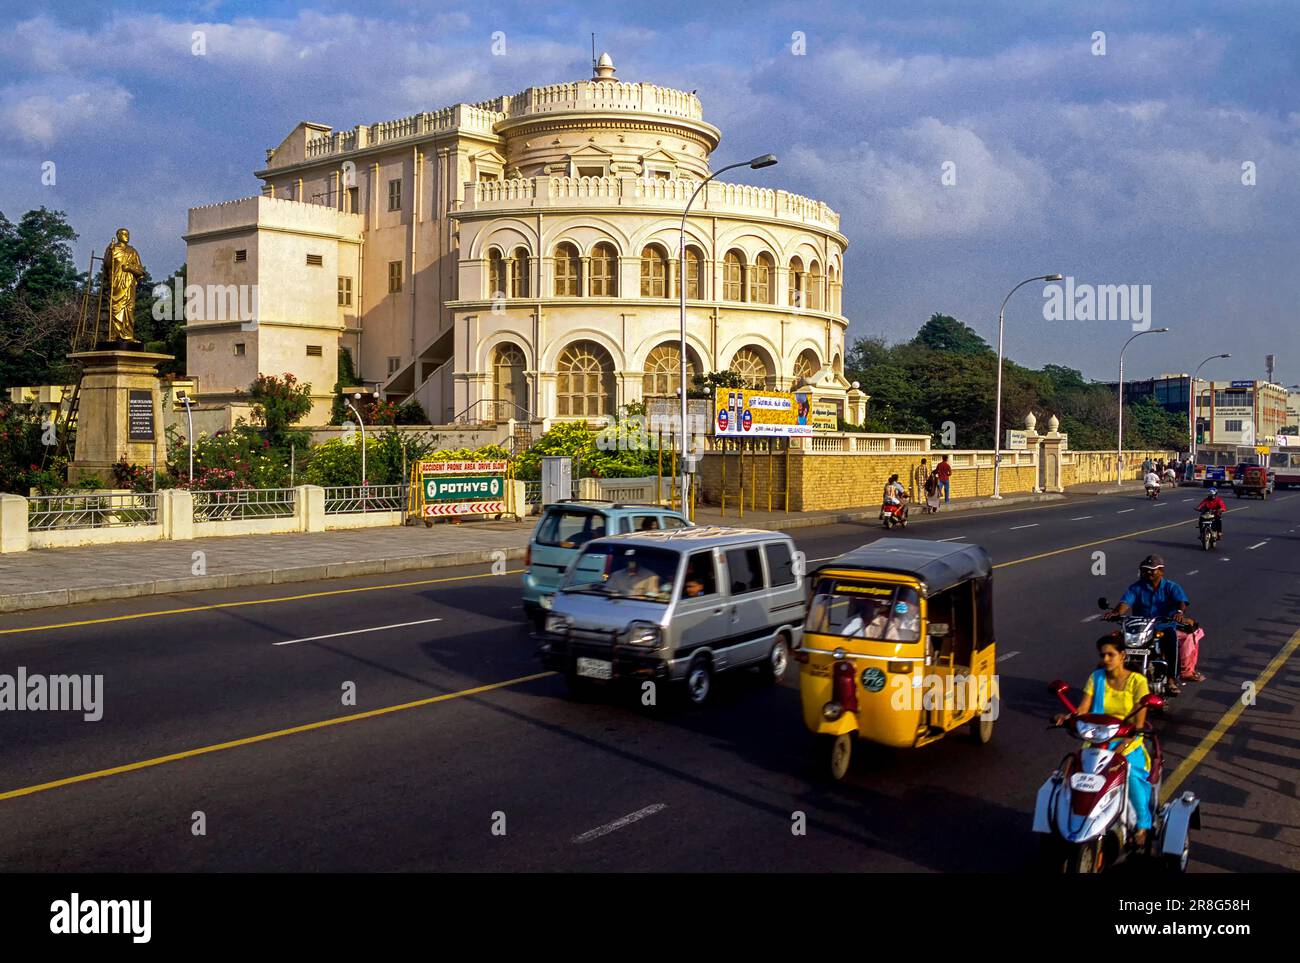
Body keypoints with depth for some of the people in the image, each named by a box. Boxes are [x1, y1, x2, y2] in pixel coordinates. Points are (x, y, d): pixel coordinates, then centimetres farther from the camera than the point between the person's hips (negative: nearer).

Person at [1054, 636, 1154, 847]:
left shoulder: (1137, 681, -3)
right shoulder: (1096, 678, 6)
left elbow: (1139, 722, -10)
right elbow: (1082, 710, -2)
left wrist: (1123, 746, -24)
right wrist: (1067, 717, -25)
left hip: (1128, 741, -2)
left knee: (1132, 773, -30)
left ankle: (1142, 825, -10)